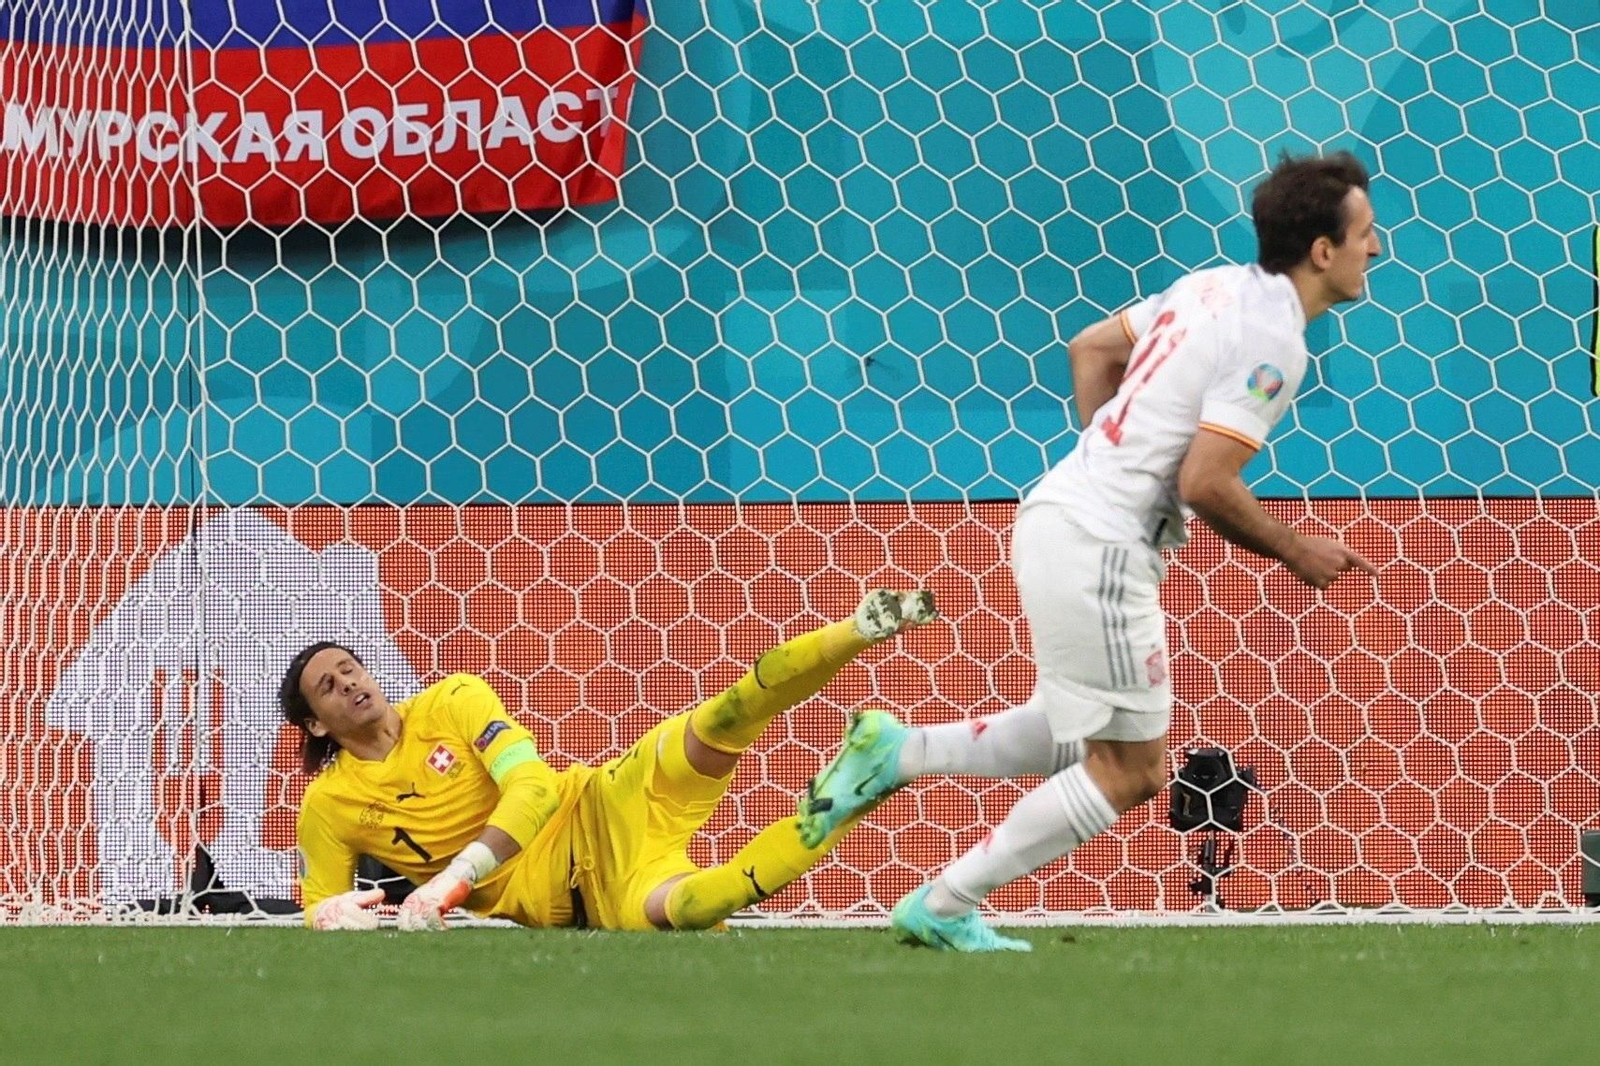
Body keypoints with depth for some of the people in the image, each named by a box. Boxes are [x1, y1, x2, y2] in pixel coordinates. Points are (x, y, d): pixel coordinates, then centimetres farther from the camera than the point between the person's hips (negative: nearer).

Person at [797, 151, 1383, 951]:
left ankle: (893, 753, 16)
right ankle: (943, 908, 6)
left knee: (1086, 744, 21)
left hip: (1059, 515, 9)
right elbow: (1205, 484, -21)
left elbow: (1090, 349, 22)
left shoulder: (1217, 288, 11)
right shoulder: (1272, 341, -16)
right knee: (1129, 772, 2)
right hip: (1098, 547, -9)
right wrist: (1294, 552, -6)